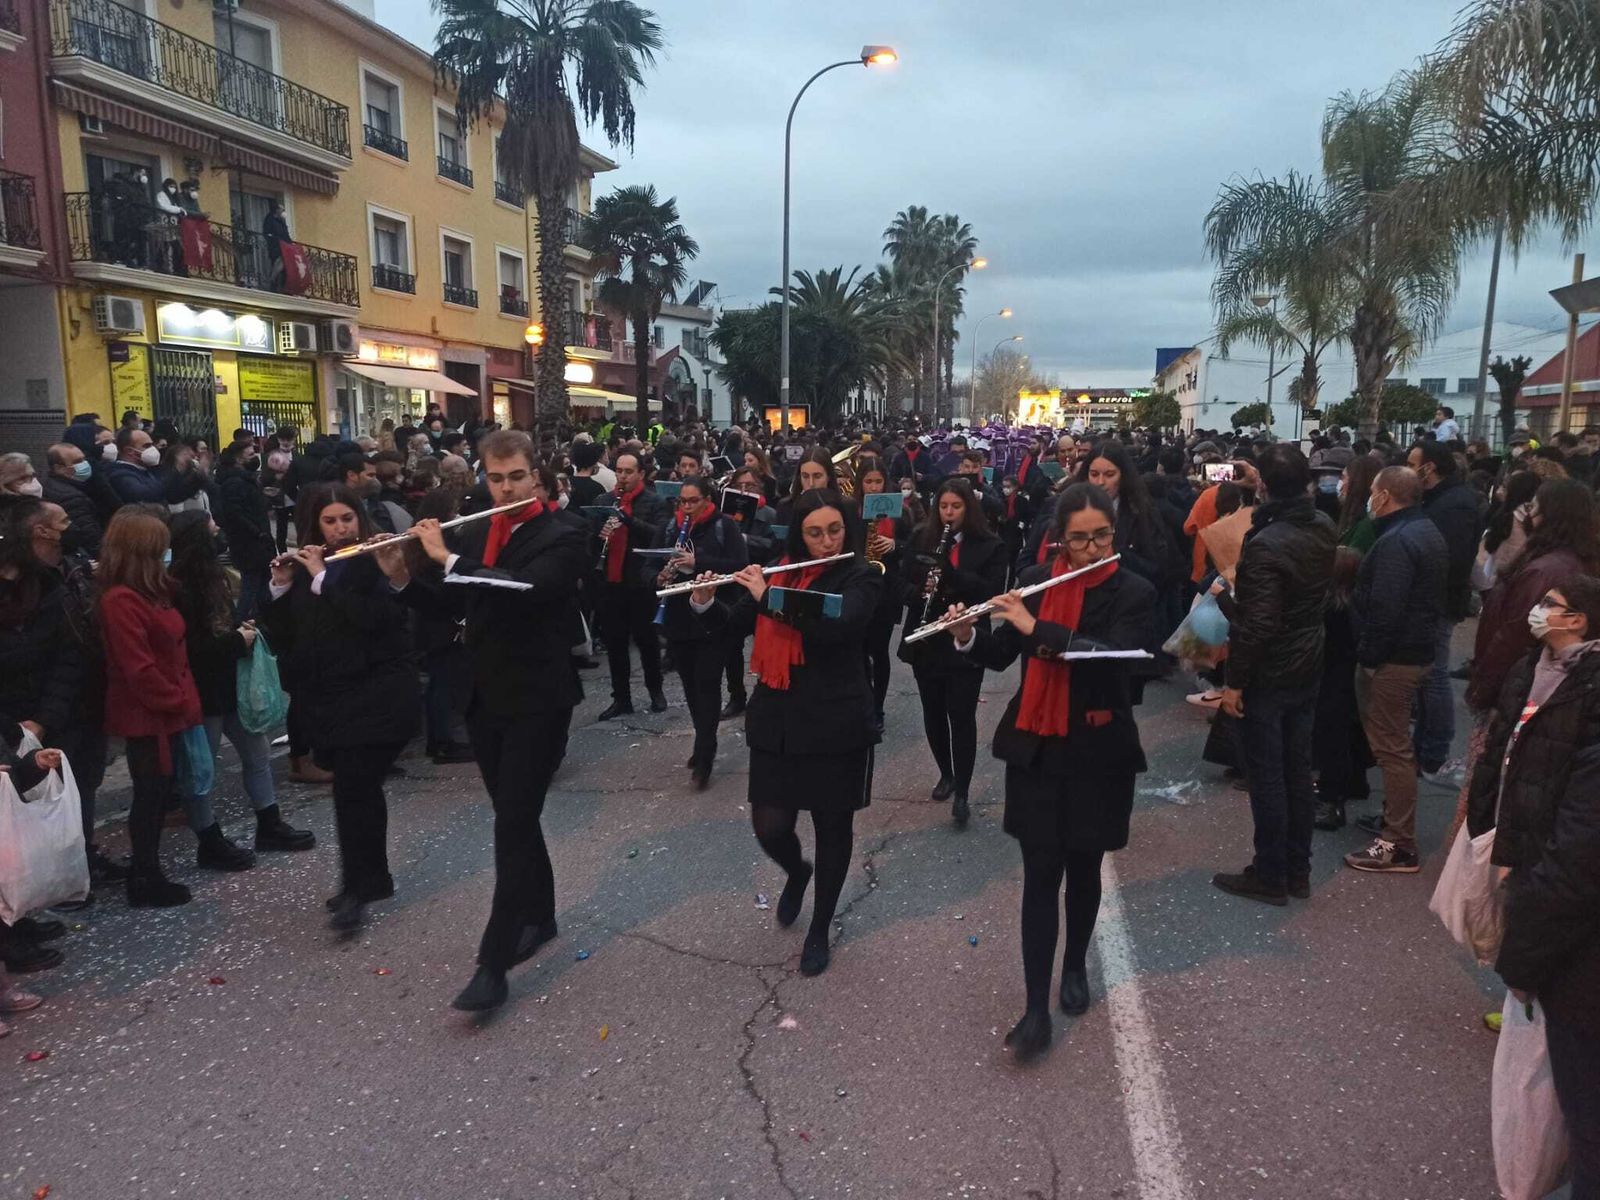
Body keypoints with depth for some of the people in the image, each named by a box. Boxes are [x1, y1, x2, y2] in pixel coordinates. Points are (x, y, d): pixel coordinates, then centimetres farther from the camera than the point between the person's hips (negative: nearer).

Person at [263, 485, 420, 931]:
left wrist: (323, 578, -20)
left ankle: (358, 889, 0)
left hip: (377, 693, -6)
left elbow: (371, 616, -23)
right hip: (329, 697, 6)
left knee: (353, 786, -11)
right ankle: (373, 877, 26)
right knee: (359, 787, 13)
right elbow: (281, 634, 5)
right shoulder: (304, 566, 9)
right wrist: (279, 587, -9)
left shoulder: (378, 560, -7)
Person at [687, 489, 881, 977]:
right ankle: (797, 871, 37)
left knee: (833, 827, 8)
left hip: (835, 723, -3)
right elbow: (733, 624, 12)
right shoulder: (779, 572, 7)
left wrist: (768, 596, -22)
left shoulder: (860, 578, -6)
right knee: (769, 826, 0)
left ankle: (820, 929, 29)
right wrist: (705, 602, -7)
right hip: (776, 720, 3)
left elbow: (835, 627, -25)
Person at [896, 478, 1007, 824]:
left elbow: (993, 593, -14)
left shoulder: (990, 547, -4)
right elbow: (902, 584, 5)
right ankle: (946, 774, 33)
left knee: (962, 717, -4)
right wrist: (920, 592, -18)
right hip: (925, 643, 4)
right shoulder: (921, 540, 6)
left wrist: (951, 572, -25)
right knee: (933, 713, 14)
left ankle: (963, 792, 5)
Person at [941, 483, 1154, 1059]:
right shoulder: (1035, 580, 2)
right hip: (1035, 750, 2)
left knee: (1083, 867, 13)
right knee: (1041, 873, 0)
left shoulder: (1133, 592, -8)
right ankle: (1036, 1006, 6)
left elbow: (1113, 657, -25)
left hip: (1098, 752, -1)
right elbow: (1002, 656, 7)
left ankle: (1076, 966, 39)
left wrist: (1037, 628, -28)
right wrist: (968, 636, -13)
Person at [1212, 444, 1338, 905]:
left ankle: (1270, 876, 15)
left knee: (1266, 776, 4)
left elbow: (1257, 624, -25)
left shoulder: (1266, 544, -24)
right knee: (1298, 771, 16)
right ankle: (1298, 870, 28)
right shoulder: (1324, 529, 0)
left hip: (1267, 676, -8)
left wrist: (1234, 681, -16)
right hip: (1307, 668, 8)